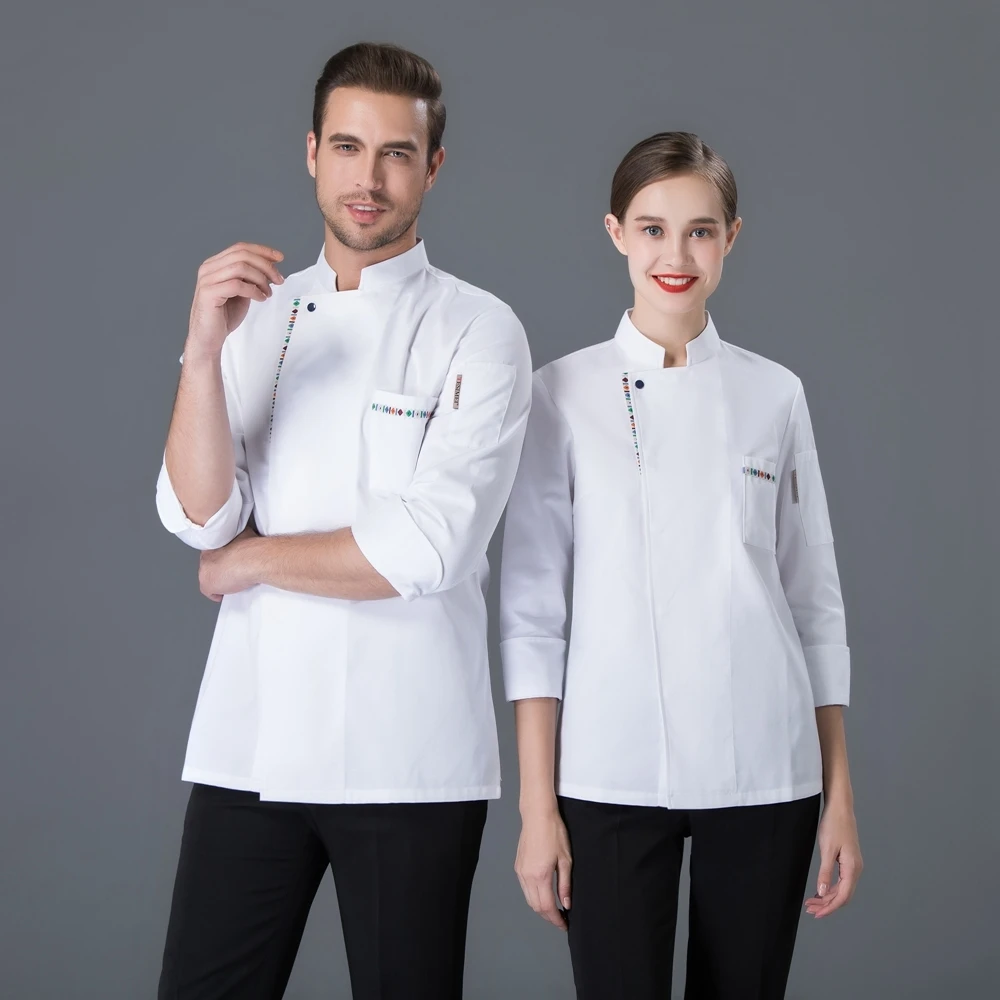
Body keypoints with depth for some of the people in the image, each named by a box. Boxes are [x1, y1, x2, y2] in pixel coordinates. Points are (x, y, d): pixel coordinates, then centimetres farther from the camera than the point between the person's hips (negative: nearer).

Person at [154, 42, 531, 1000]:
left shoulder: (479, 333, -2)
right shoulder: (258, 316, 10)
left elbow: (429, 549, -14)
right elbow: (199, 517, -2)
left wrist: (248, 560, -3)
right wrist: (204, 351, -15)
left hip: (408, 756, -3)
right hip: (248, 741, 3)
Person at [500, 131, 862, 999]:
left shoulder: (775, 395, 5)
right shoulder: (564, 392, 0)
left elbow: (815, 602, 8)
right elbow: (532, 607, -1)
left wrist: (840, 796, 5)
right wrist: (537, 806, -5)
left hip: (764, 772, 2)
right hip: (612, 773, -2)